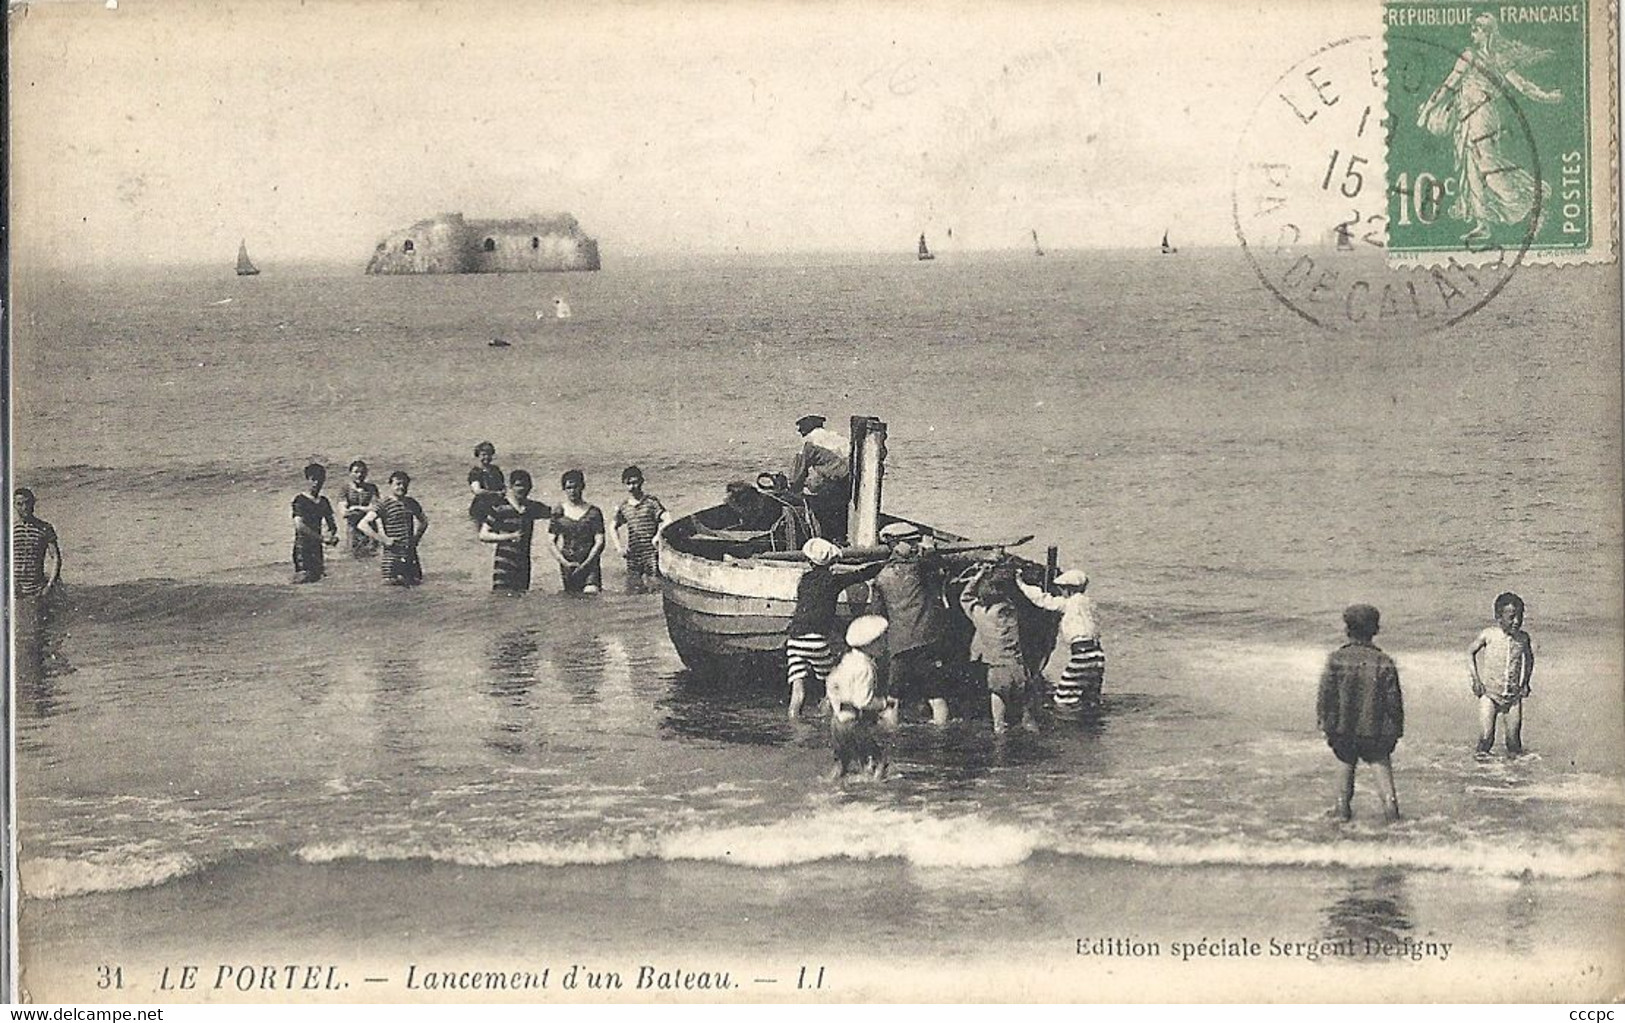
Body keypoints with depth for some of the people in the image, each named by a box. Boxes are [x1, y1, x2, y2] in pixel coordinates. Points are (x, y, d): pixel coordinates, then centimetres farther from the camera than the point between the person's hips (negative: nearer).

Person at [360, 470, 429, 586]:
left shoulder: (411, 503, 10)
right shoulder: (383, 504, -9)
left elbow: (423, 521, 30)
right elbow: (363, 525, -17)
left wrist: (417, 536, 13)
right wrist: (383, 540, -18)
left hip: (411, 553, 5)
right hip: (393, 554, -5)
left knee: (416, 582, 4)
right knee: (392, 584, -6)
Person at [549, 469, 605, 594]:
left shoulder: (593, 512, 4)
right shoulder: (559, 512, 8)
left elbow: (599, 542, 0)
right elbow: (552, 543, 6)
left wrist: (585, 564, -10)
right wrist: (565, 562, -7)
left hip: (589, 564, -2)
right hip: (567, 567, 2)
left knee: (590, 593, -21)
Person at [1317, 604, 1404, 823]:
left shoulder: (1337, 659, -9)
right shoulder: (1384, 662, -7)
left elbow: (1325, 694, -5)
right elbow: (1394, 700, -1)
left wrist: (1324, 721, 6)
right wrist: (1396, 729, 9)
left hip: (1343, 726, 0)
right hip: (1375, 728, 0)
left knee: (1345, 762, 18)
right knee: (1381, 762, 13)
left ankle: (1343, 805, 17)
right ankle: (1389, 800, -3)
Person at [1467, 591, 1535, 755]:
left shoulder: (1523, 638, -1)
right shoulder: (1488, 635, -10)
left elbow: (1529, 658, 20)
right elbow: (1470, 652, 6)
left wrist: (1525, 682, 9)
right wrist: (1476, 679, -2)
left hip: (1513, 696, 2)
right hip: (1489, 694, -2)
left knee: (1514, 739, 0)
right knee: (1486, 738, -11)